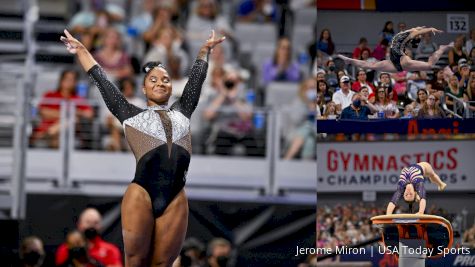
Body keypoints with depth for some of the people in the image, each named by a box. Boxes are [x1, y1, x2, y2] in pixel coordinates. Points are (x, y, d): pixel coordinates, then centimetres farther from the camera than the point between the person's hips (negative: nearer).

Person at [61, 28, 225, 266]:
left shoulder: (181, 113, 23)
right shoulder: (132, 116, 16)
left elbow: (197, 78, 34)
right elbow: (102, 81, 22)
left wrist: (205, 49, 43)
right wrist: (81, 50, 27)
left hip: (176, 201, 3)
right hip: (141, 195, -3)